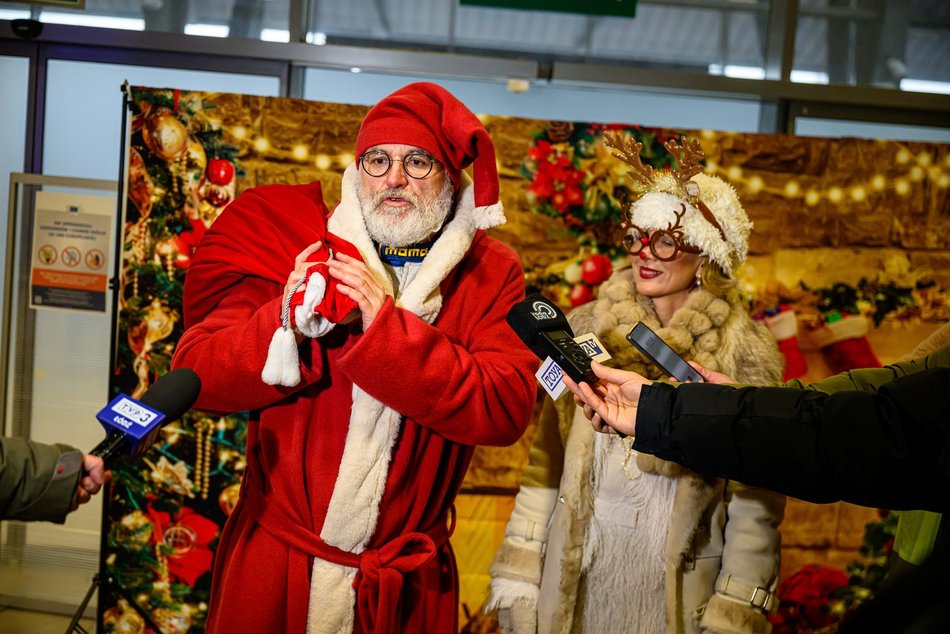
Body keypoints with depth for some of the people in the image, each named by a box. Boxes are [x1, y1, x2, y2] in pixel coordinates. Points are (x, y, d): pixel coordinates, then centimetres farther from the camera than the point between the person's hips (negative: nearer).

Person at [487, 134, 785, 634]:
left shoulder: (745, 354, -9)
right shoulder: (588, 327, -2)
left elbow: (756, 501, -6)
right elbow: (546, 461, 1)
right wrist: (519, 575, 0)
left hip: (677, 591, -2)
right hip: (575, 580, 2)